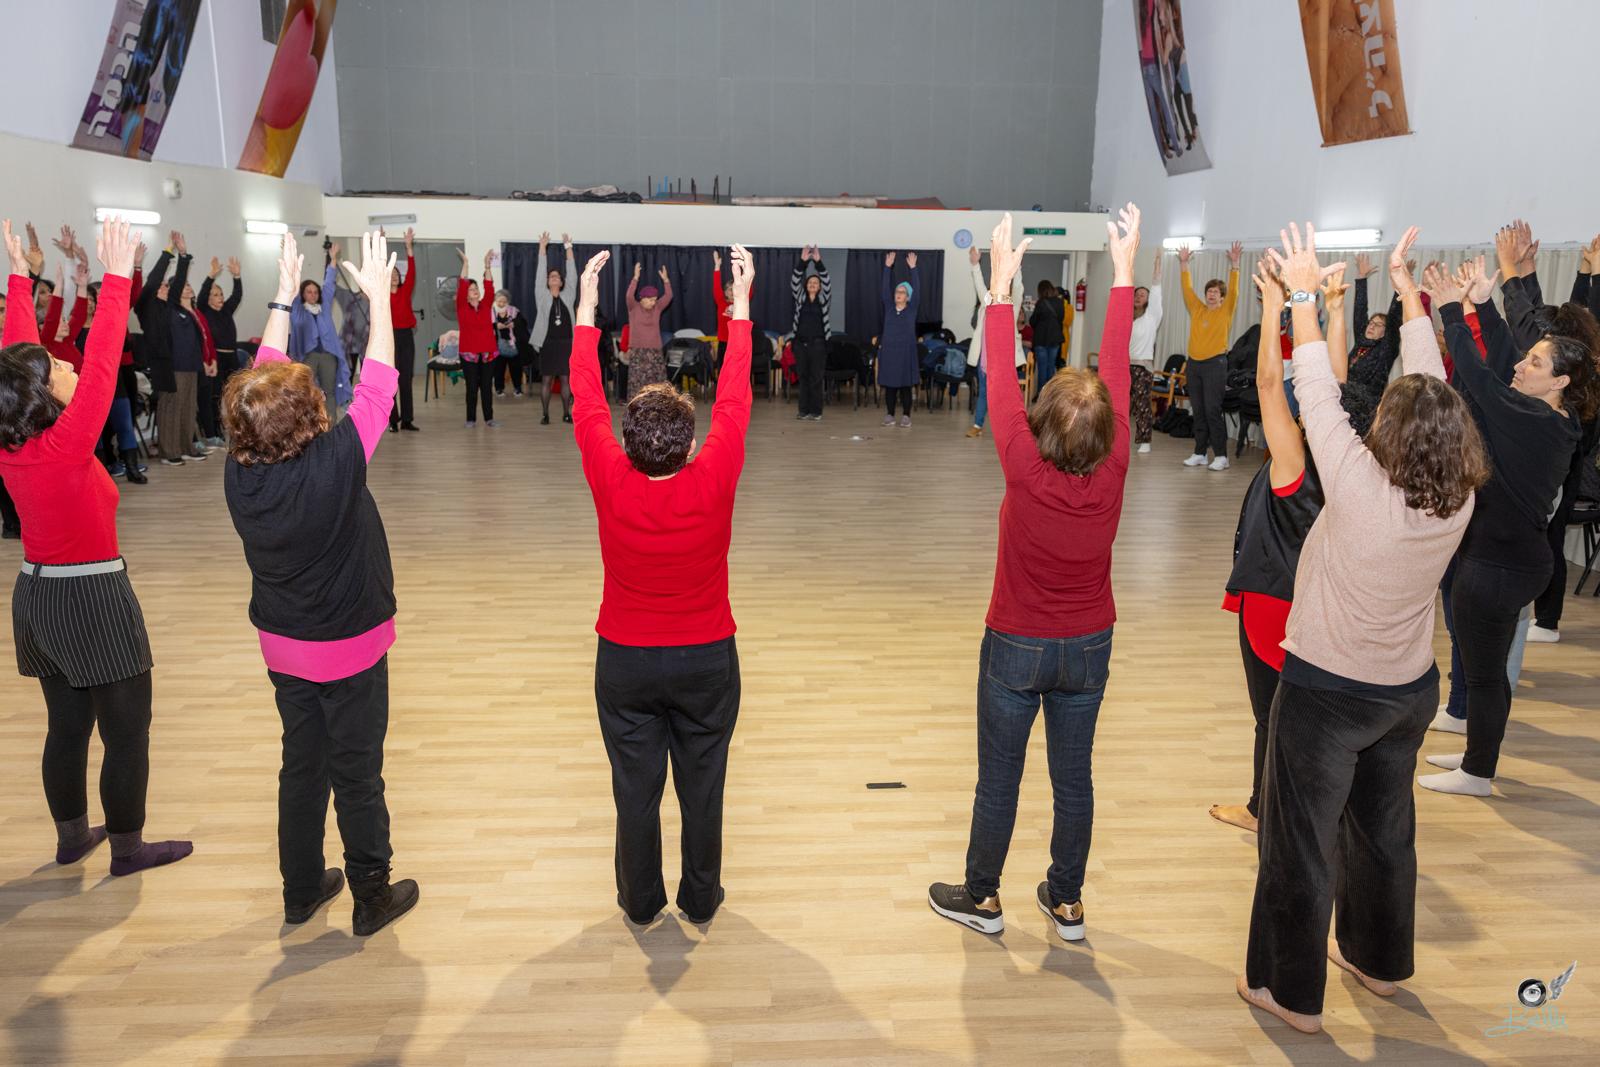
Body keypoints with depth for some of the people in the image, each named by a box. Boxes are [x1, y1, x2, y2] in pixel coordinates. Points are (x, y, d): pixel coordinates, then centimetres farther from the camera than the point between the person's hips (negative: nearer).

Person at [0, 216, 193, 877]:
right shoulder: (66, 446, -22)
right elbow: (101, 363, -26)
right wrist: (117, 278, -25)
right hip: (92, 598, -8)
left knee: (67, 725, 19)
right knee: (126, 730, 5)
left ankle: (71, 837, 33)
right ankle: (128, 848, 16)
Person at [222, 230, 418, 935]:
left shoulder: (239, 472, -13)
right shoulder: (334, 465, -28)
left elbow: (263, 379, -1)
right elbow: (378, 383, -18)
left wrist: (283, 294, 6)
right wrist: (378, 293, -8)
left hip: (282, 645, 5)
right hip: (349, 647, -5)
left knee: (302, 765, 20)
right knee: (358, 776, 8)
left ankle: (302, 890, 35)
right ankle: (373, 899, 23)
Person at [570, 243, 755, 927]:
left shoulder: (611, 482, -19)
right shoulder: (713, 481, -20)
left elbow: (586, 399, -7)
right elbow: (734, 396, -9)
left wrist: (587, 303, 3)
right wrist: (741, 303, 2)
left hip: (625, 662, 1)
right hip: (707, 660, 0)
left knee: (635, 788, 15)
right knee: (702, 786, 15)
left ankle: (640, 903, 32)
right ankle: (701, 900, 31)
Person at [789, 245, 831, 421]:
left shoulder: (824, 299, 4)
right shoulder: (800, 297, 8)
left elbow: (827, 281, -8)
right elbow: (794, 280, -4)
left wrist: (818, 261, -17)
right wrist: (802, 261, -15)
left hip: (818, 343, -2)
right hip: (800, 342, 2)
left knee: (817, 378, 0)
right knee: (803, 377, 6)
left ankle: (816, 412, 5)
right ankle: (804, 410, 12)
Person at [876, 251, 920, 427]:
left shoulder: (912, 308, 3)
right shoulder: (889, 307, 8)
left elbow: (916, 289, -6)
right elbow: (886, 287, 2)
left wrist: (913, 268, -12)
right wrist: (887, 267, -5)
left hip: (905, 351, -2)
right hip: (888, 350, 2)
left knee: (905, 384, 0)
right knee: (889, 384, 5)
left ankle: (906, 416, 5)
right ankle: (890, 415, 12)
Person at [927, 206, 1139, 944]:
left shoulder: (1025, 473, -23)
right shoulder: (1112, 473, -16)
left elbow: (998, 378, -16)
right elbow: (1116, 369, -9)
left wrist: (1001, 281, -8)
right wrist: (1124, 270, 0)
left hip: (1016, 648, -3)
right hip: (1088, 647, 3)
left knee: (998, 778, 12)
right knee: (1073, 777, 16)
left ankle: (981, 898, 28)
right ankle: (1066, 903, 31)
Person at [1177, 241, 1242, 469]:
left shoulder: (1225, 311, 1)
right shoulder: (1197, 309, 11)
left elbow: (1233, 290, -10)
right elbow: (1187, 289, 10)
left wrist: (1234, 265, -17)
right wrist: (1184, 264, 5)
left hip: (1215, 364, -5)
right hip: (1194, 363, 5)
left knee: (1213, 411, -8)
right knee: (1198, 412, 8)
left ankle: (1221, 456, -5)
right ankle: (1200, 454, 13)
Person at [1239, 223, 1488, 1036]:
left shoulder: (1361, 491, -27)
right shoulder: (1459, 500, -12)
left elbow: (1318, 398, -20)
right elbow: (1435, 393, -4)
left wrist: (1305, 296, -10)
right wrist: (1406, 288, 6)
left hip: (1326, 691, -6)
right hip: (1409, 691, 6)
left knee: (1301, 842, 8)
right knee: (1386, 826, 24)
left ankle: (1291, 991, 22)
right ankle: (1380, 959, 44)